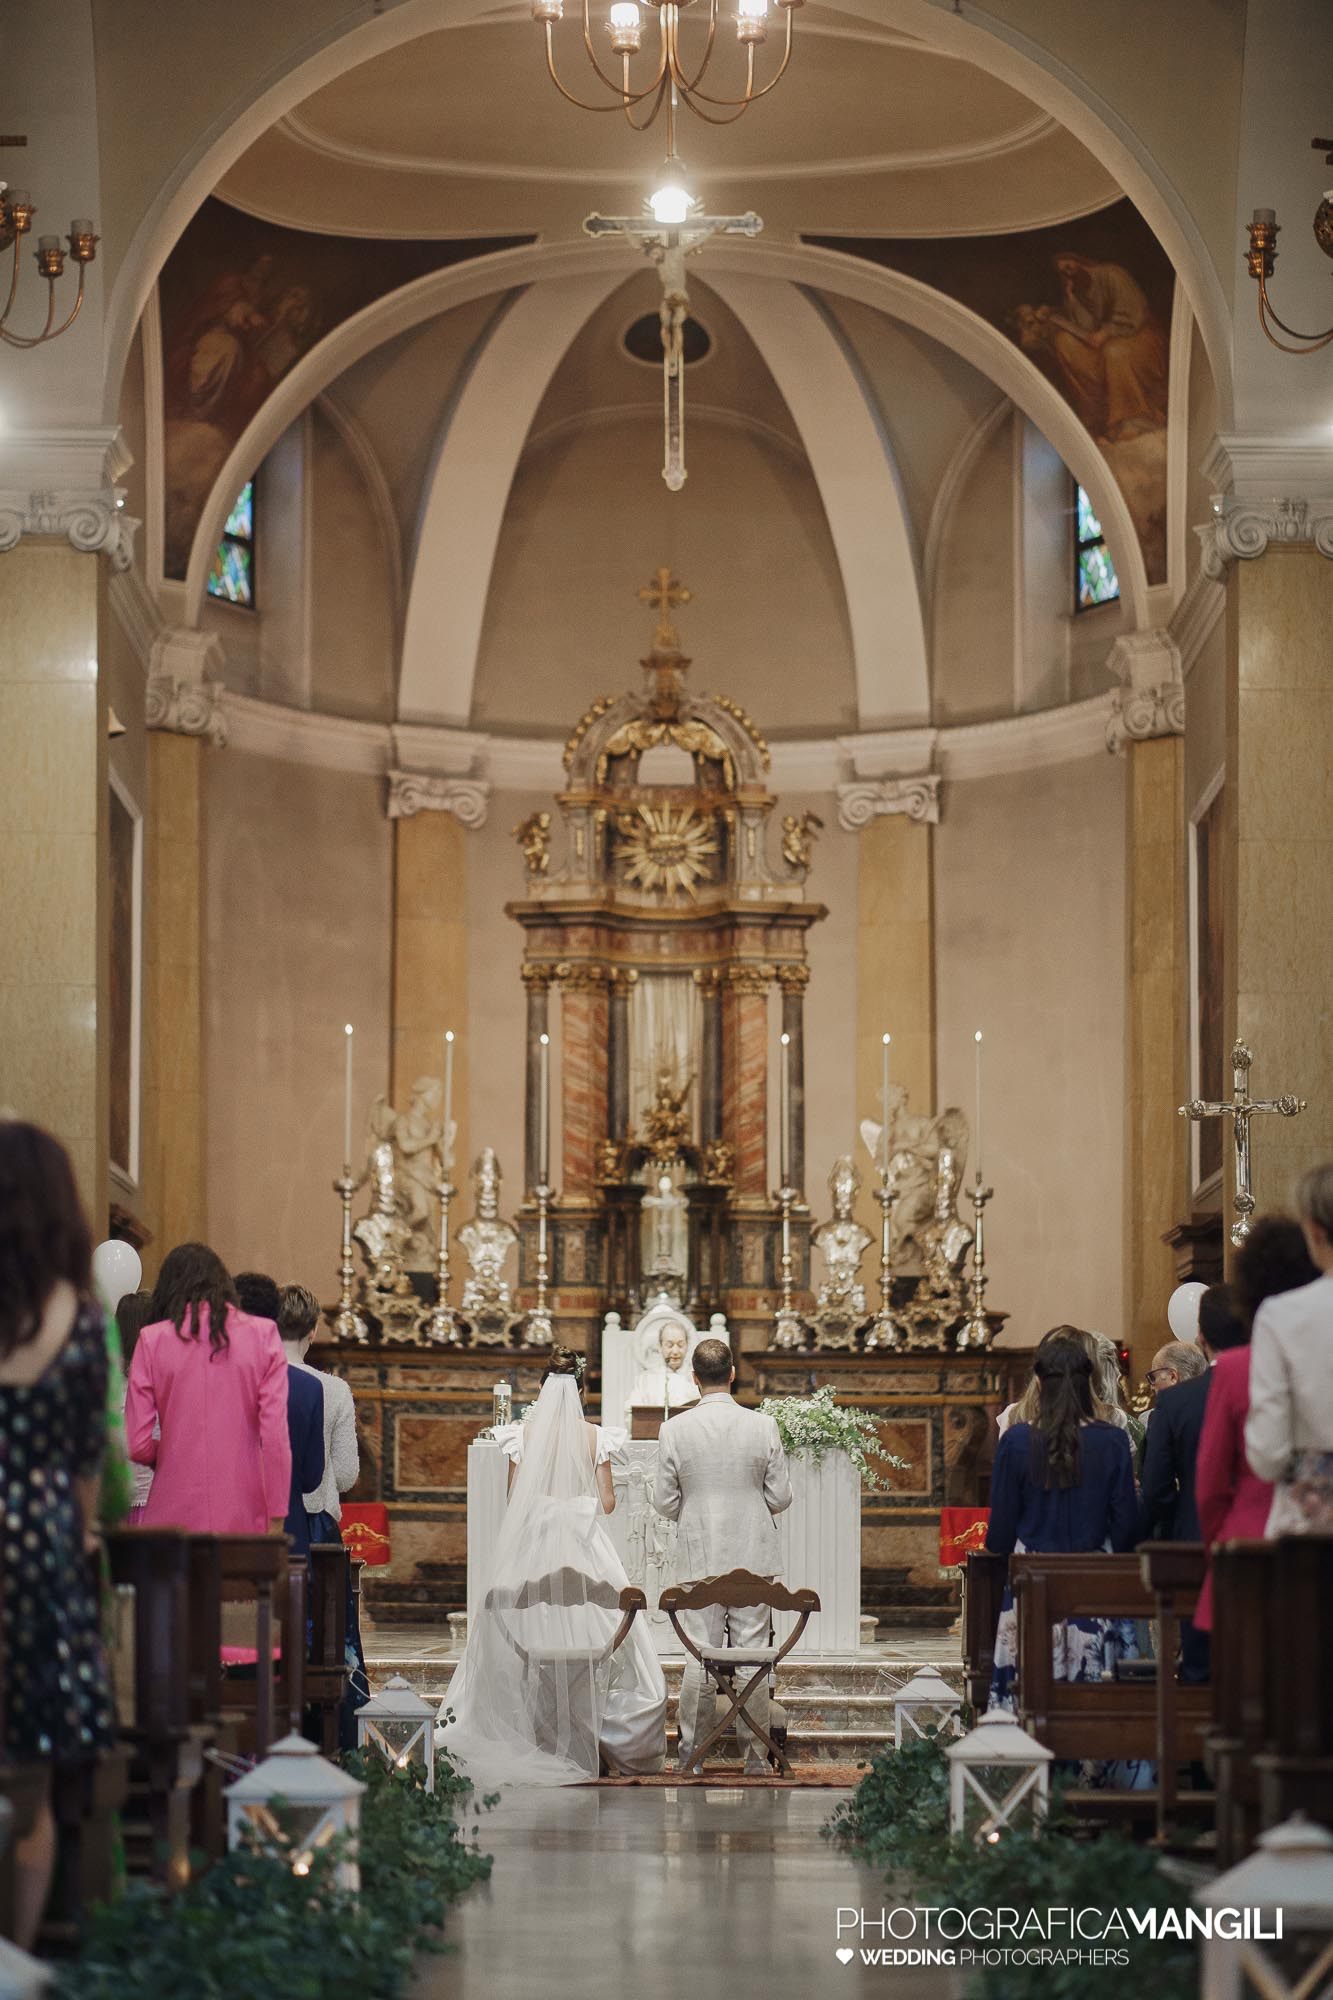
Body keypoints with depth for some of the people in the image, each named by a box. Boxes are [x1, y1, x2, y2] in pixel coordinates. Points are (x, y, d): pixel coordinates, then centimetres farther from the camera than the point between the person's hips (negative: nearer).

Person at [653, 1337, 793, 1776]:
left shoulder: (674, 1430, -6)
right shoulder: (763, 1427, -5)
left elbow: (664, 1502, -2)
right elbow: (781, 1497, -1)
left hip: (699, 1555, 0)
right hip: (754, 1556, 0)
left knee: (698, 1656, 4)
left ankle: (691, 1754, 7)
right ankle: (756, 1755, 7)